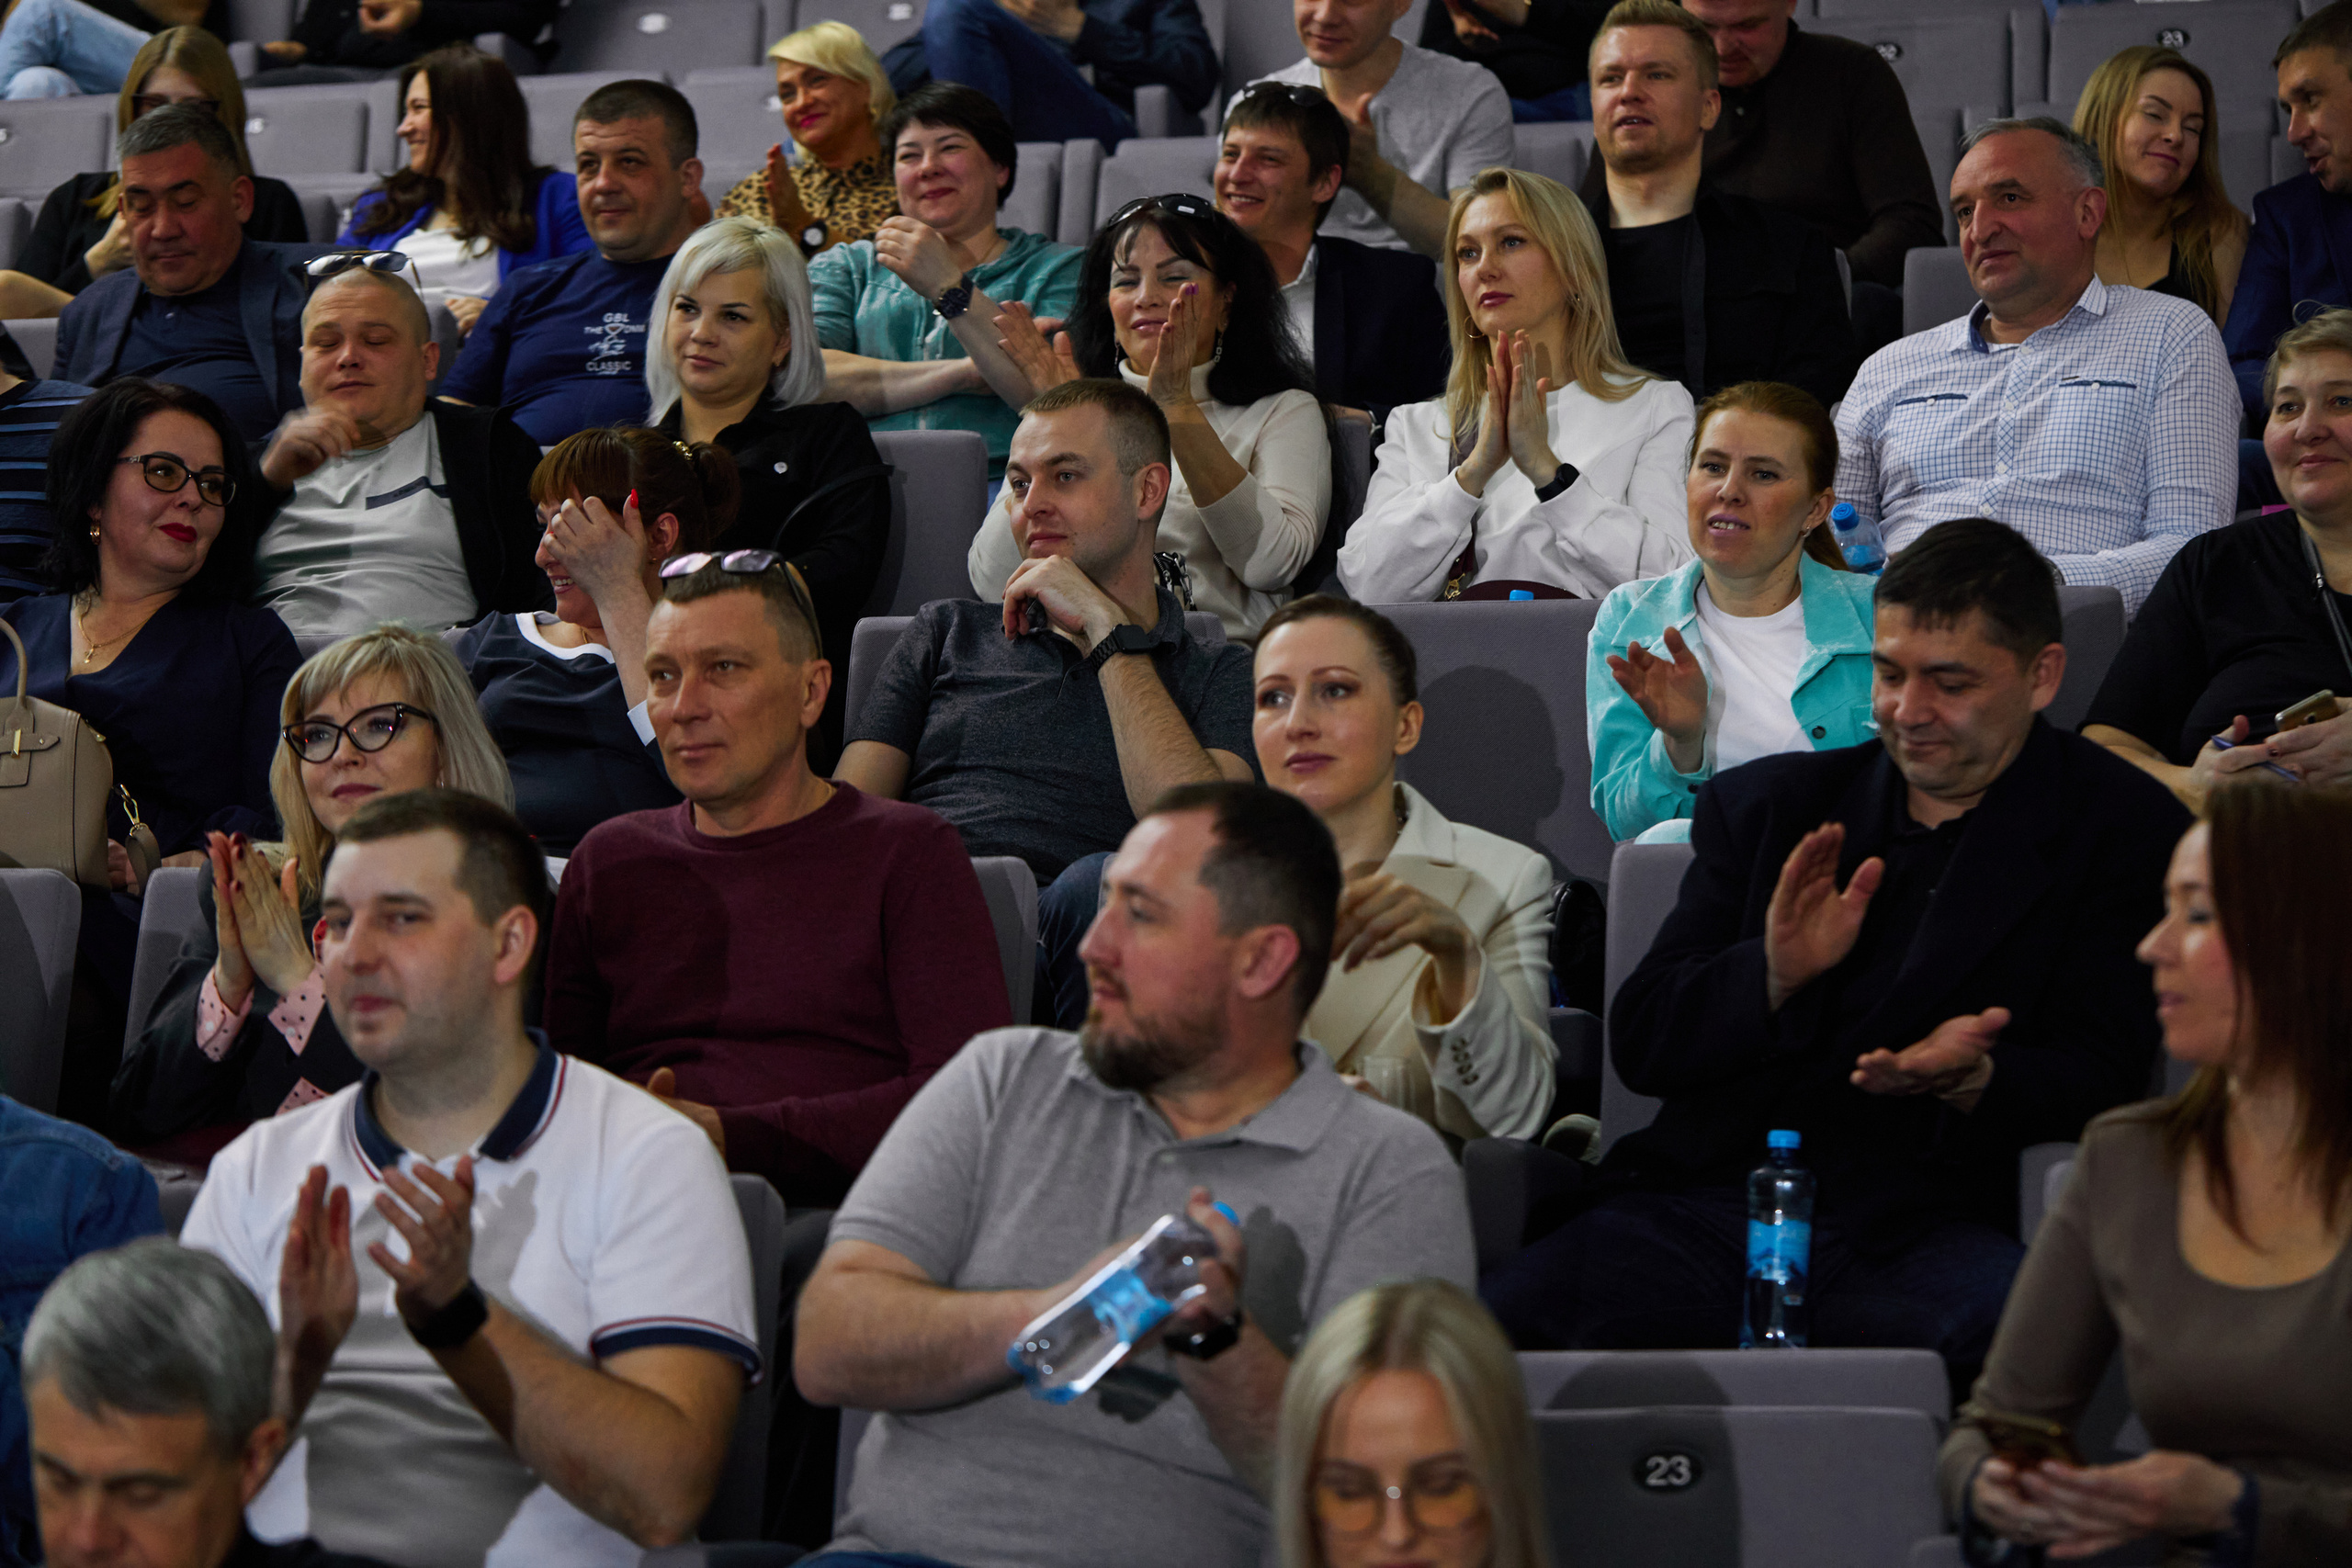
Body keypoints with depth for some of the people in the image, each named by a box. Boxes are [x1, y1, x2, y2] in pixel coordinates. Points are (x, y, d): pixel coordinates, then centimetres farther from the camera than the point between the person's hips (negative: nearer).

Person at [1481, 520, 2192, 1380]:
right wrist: (1774, 976, -9)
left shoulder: (2124, 830, 9)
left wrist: (1973, 1080, -20)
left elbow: (2099, 1075, 2)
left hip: (1924, 1231, -2)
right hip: (1711, 1204, 3)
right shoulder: (1765, 805, 18)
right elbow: (1639, 1042, 11)